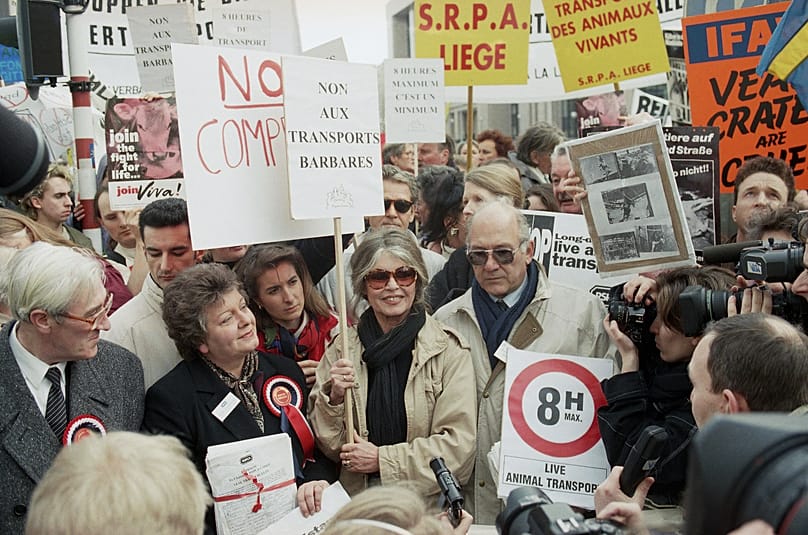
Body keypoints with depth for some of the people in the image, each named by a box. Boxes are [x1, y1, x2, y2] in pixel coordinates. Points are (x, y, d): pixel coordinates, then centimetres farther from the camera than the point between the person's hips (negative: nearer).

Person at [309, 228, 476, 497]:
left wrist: (383, 460, -9)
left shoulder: (447, 349, -2)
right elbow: (328, 446, 8)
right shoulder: (342, 348, 6)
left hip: (430, 505, 0)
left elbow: (459, 442, -6)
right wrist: (334, 398, -10)